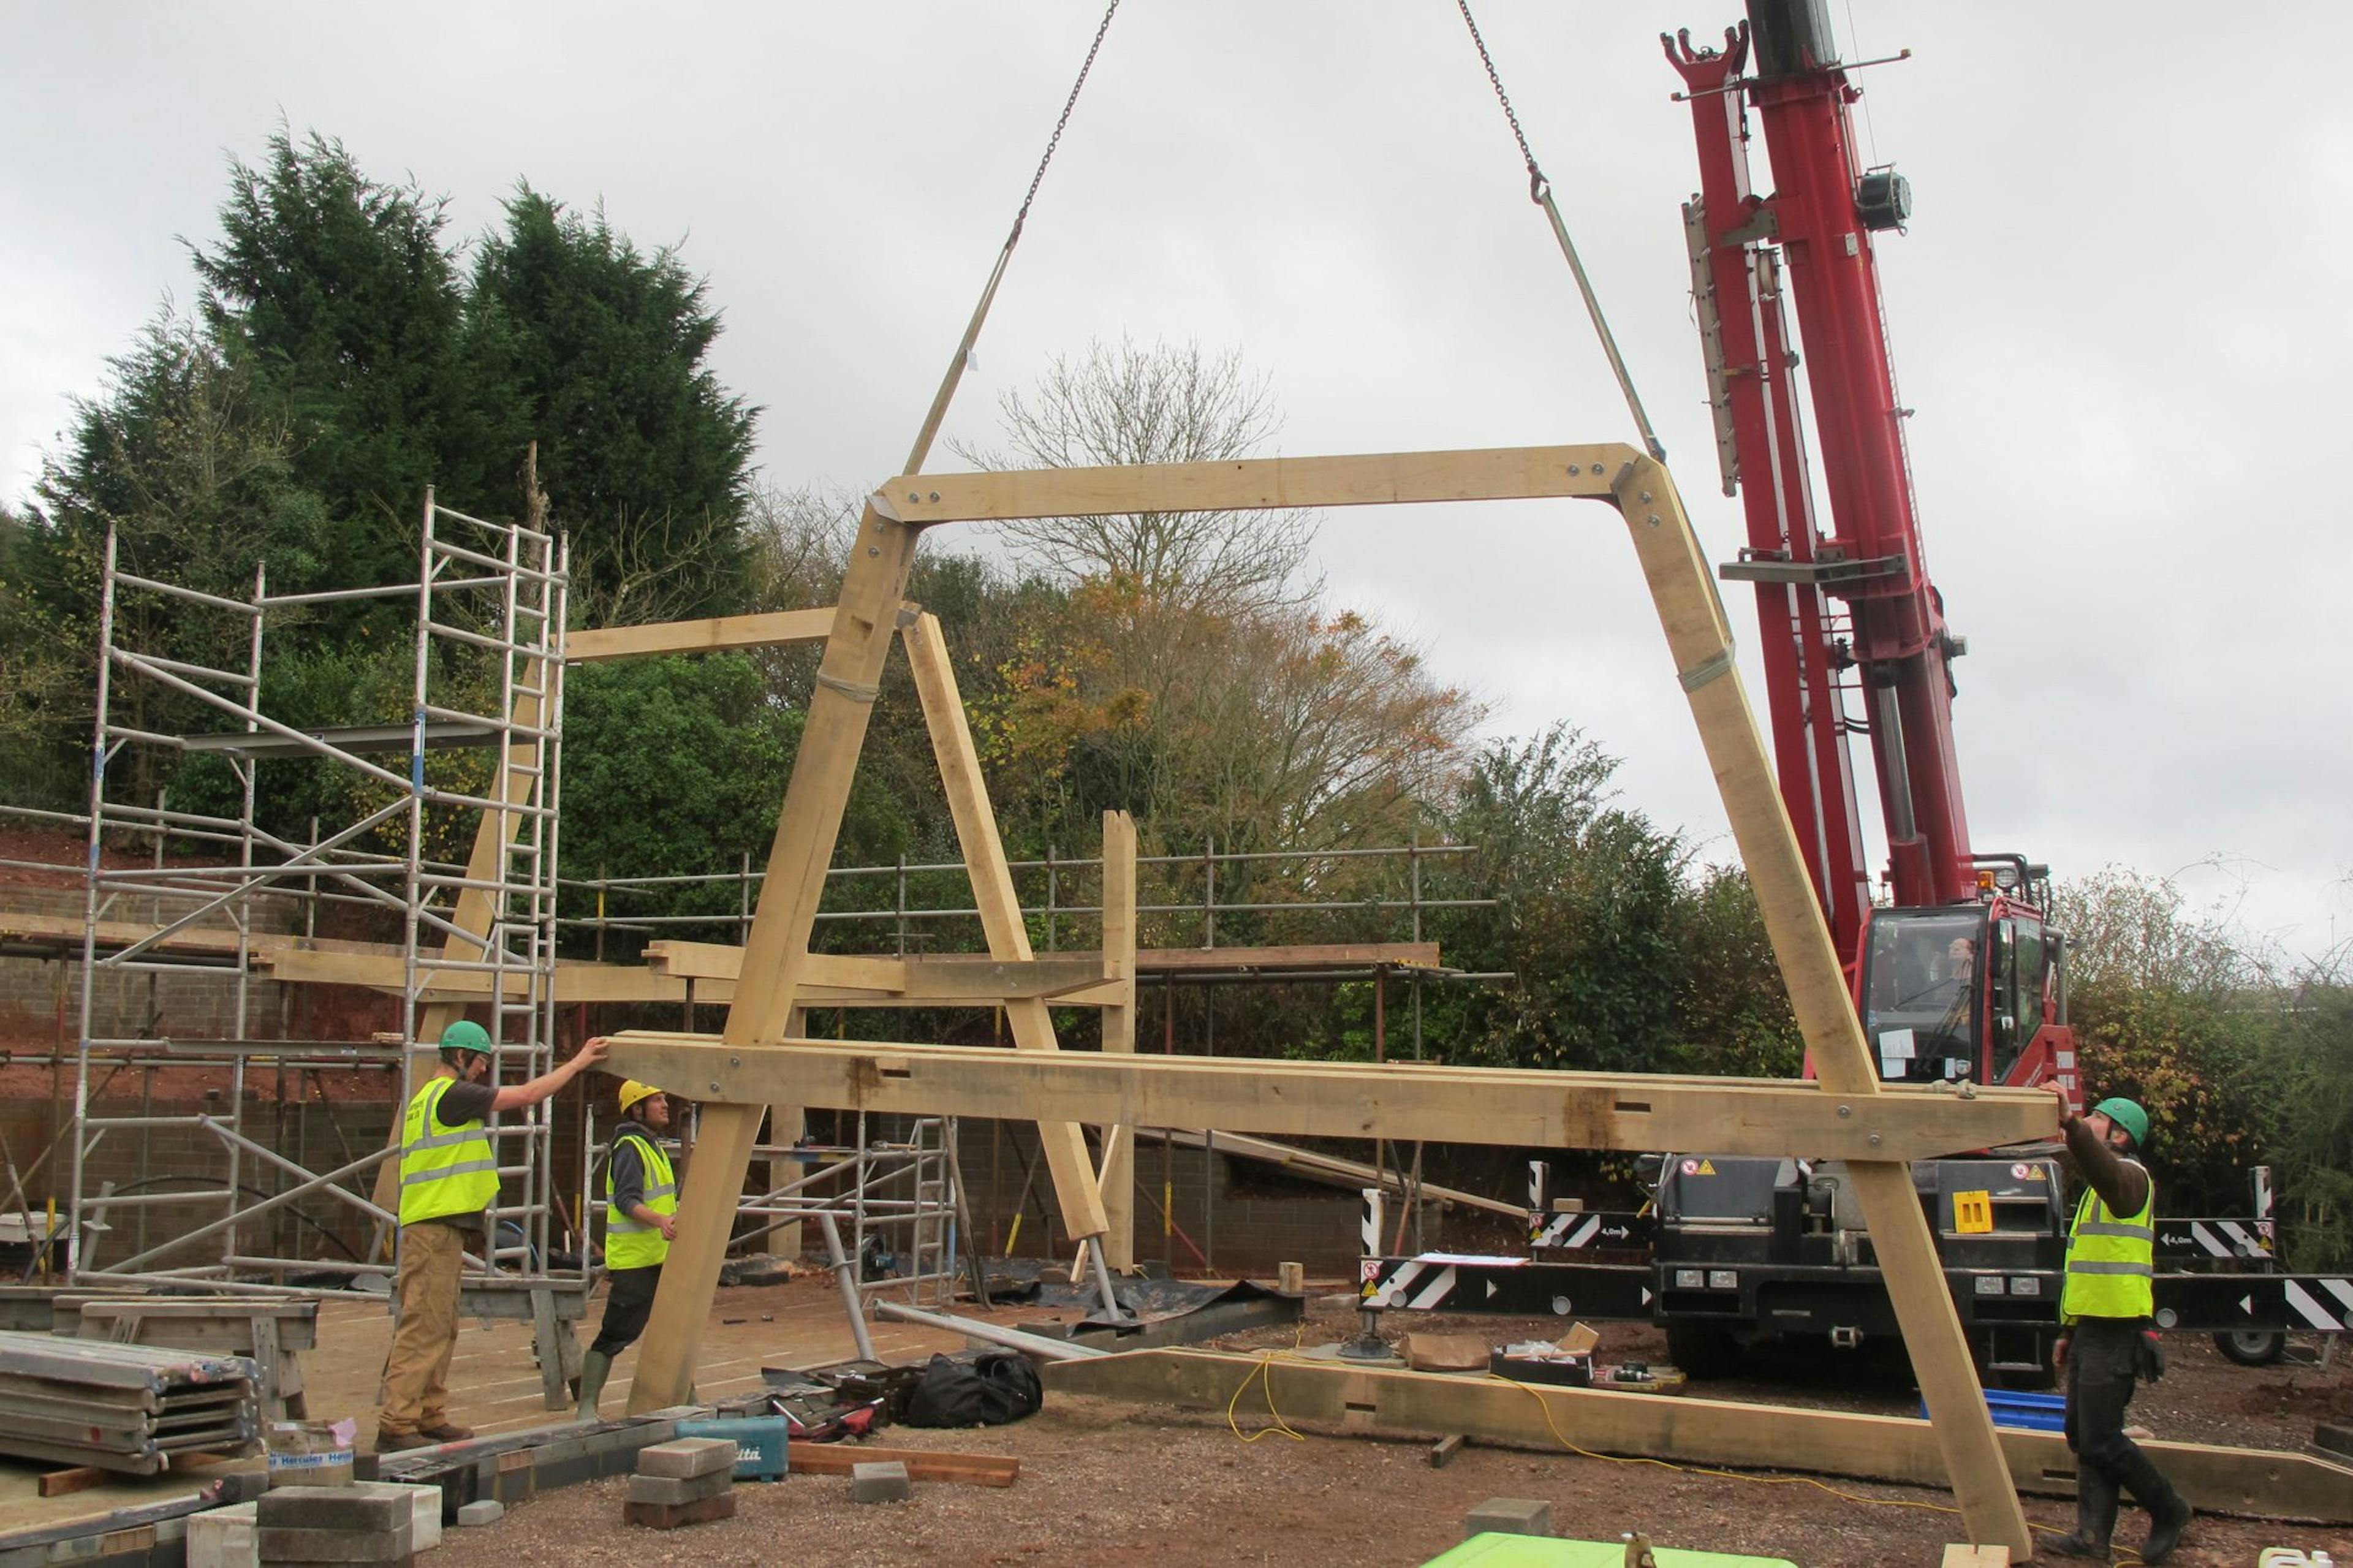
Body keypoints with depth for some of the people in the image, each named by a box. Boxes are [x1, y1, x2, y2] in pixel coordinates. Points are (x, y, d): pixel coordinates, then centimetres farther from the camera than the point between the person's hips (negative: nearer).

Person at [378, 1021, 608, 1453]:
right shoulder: (452, 1094, -11)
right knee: (424, 1328, -10)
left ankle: (430, 1417, 17)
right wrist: (578, 1063, -4)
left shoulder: (427, 1098, 21)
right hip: (436, 1228, -11)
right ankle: (396, 1425, -10)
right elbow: (527, 1095, -13)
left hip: (441, 1229, 11)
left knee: (441, 1330, 13)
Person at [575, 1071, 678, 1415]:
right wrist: (660, 1220, -39)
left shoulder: (652, 1145, 17)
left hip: (658, 1257, 10)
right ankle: (587, 1406, 0)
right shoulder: (629, 1147, -14)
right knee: (616, 1335, -7)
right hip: (634, 1260, -10)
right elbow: (626, 1200, -26)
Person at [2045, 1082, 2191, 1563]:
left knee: (2101, 1439, -7)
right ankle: (2092, 1536, 9)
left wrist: (2071, 1123, -52)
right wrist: (2068, 1332, 24)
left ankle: (2169, 1512, 10)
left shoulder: (2129, 1177, -8)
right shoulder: (2101, 1189, 23)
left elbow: (2100, 1166, -37)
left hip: (2113, 1330, -10)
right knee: (2082, 1436, 8)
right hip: (2091, 1328, 10)